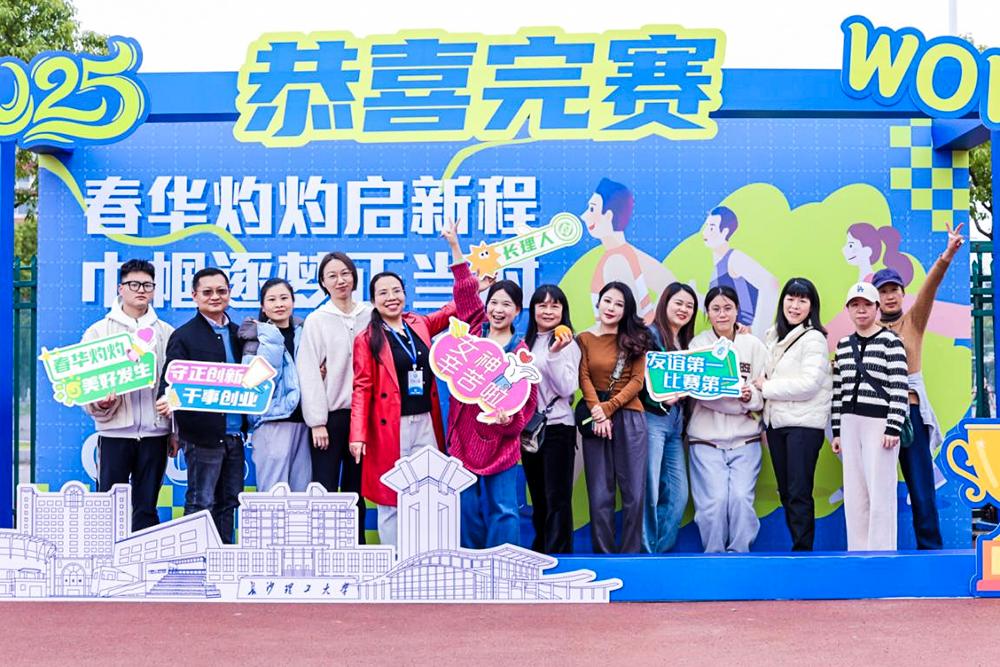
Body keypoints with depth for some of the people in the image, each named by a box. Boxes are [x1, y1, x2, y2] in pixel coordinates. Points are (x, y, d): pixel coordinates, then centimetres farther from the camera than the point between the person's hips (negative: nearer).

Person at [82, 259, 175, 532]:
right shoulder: (99, 331, 6)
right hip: (114, 430, -1)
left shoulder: (167, 333, 10)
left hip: (155, 432, 1)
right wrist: (100, 402, -17)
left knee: (147, 507, 7)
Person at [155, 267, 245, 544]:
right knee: (202, 503, 0)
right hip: (203, 434, -6)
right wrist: (167, 400, -31)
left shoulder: (237, 334, 14)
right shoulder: (184, 336, -3)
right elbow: (171, 379, -11)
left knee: (229, 502, 12)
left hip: (234, 434, 6)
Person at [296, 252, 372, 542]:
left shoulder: (370, 316, 8)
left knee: (356, 489, 9)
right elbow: (308, 374, -4)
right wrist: (317, 422, -9)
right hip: (330, 414, -3)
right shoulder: (316, 320, 0)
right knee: (325, 489, -3)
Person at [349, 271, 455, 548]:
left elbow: (451, 310, 27)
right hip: (390, 426, -4)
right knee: (390, 498, 0)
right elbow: (362, 388, -7)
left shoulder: (420, 325, 10)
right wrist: (358, 434, -15)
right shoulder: (367, 339, -3)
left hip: (425, 422, 5)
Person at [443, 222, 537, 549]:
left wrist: (510, 419, -20)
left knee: (502, 510, 0)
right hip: (464, 433, 3)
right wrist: (455, 247, 1)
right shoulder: (474, 331, 6)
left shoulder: (521, 352, -1)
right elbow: (466, 291, 4)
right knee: (468, 508, 9)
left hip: (499, 439, -3)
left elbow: (527, 398, -1)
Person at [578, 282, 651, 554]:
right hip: (596, 418, 0)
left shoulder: (634, 339, 8)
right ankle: (603, 554, 8)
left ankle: (630, 554, 8)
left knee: (633, 492, 0)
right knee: (600, 493, 0)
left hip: (630, 417, 0)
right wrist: (597, 413, -15)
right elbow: (584, 379, -1)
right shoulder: (584, 339, 7)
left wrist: (609, 407, -11)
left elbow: (637, 380, 0)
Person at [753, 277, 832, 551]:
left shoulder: (814, 338, -8)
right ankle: (797, 544, 17)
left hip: (804, 423, -7)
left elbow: (809, 384, -18)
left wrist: (766, 387, -11)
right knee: (785, 492, 10)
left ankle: (803, 550, -2)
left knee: (799, 493, -7)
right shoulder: (773, 335, 13)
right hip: (775, 421, 7)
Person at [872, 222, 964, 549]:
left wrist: (946, 257, -30)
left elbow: (929, 289, -13)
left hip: (910, 412, -2)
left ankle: (931, 550, 6)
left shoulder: (913, 321, 5)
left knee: (921, 490, -2)